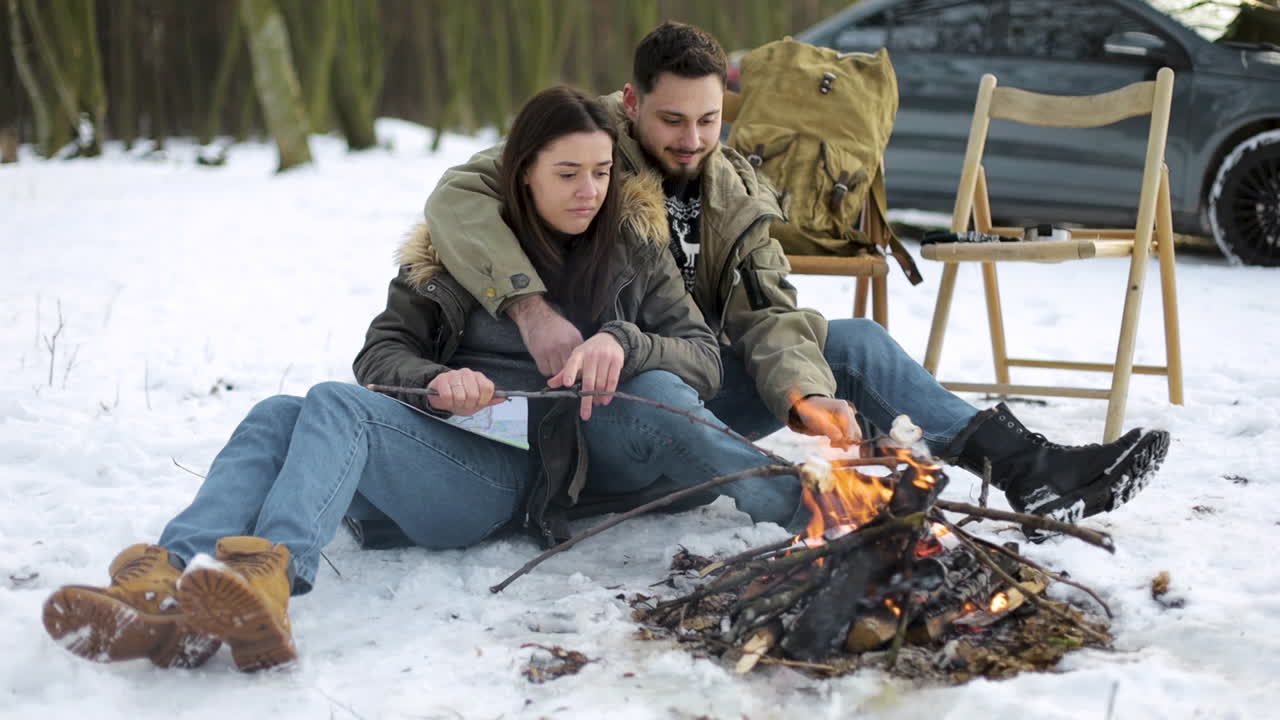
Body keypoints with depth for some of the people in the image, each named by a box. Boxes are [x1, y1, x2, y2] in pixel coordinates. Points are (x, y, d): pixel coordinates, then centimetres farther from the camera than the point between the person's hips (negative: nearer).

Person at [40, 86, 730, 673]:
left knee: (337, 403, -30)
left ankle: (269, 575, -59)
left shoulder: (632, 245, 10)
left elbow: (704, 358, 6)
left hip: (515, 475, -4)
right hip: (428, 448, 4)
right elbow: (382, 351, 13)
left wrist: (623, 342, -15)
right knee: (277, 416, -26)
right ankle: (171, 591, -51)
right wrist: (434, 381, -11)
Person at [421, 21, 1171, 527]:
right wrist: (529, 305, -40)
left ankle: (1032, 468, -17)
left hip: (699, 391, 6)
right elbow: (458, 196, -25)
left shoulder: (737, 195, 4)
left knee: (853, 341, -8)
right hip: (598, 410, -5)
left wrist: (803, 395, -28)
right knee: (656, 395, -41)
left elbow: (767, 316, -6)